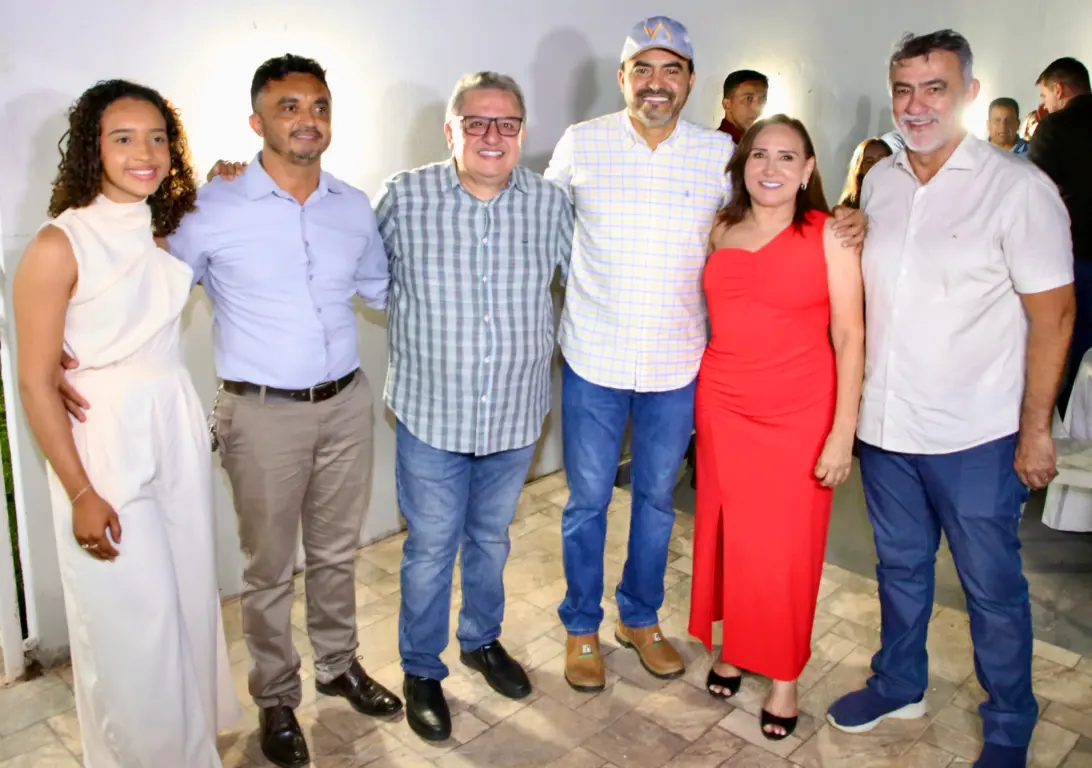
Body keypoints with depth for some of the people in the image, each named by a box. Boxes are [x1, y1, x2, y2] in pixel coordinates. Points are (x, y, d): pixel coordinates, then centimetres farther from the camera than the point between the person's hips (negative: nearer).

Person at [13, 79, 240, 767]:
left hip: (179, 432, 6)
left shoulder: (170, 230, 2)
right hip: (104, 443, -6)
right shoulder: (59, 246, -15)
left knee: (191, 595, 18)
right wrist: (81, 494, -14)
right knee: (129, 619, 8)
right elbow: (36, 383, -13)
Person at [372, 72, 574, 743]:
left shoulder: (549, 202, -3)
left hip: (517, 414, 3)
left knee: (491, 538, 22)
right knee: (431, 549, 10)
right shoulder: (404, 197, -9)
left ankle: (483, 639, 46)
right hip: (432, 414, -2)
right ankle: (422, 671, 33)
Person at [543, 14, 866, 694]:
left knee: (658, 498, 16)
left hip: (677, 365, 2)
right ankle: (582, 627, 32)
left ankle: (640, 618, 38)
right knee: (588, 500, 9)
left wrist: (844, 223, -8)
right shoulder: (581, 144, -3)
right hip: (594, 359, -1)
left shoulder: (720, 154, -1)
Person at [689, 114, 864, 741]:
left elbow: (850, 336, -8)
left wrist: (844, 431, -13)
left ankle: (785, 675, 21)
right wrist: (699, 400, 8)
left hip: (801, 413, -3)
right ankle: (736, 646, 31)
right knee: (729, 532, 10)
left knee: (786, 543, 3)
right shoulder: (721, 231, 6)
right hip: (724, 406, 4)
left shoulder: (829, 235, -5)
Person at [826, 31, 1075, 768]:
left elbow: (1053, 314, -8)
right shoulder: (879, 181, 6)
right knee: (900, 566, 21)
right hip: (884, 423, 5)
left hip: (975, 435, -4)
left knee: (992, 586, 10)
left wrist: (1035, 429, -10)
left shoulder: (1018, 187, -10)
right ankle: (899, 685, 42)